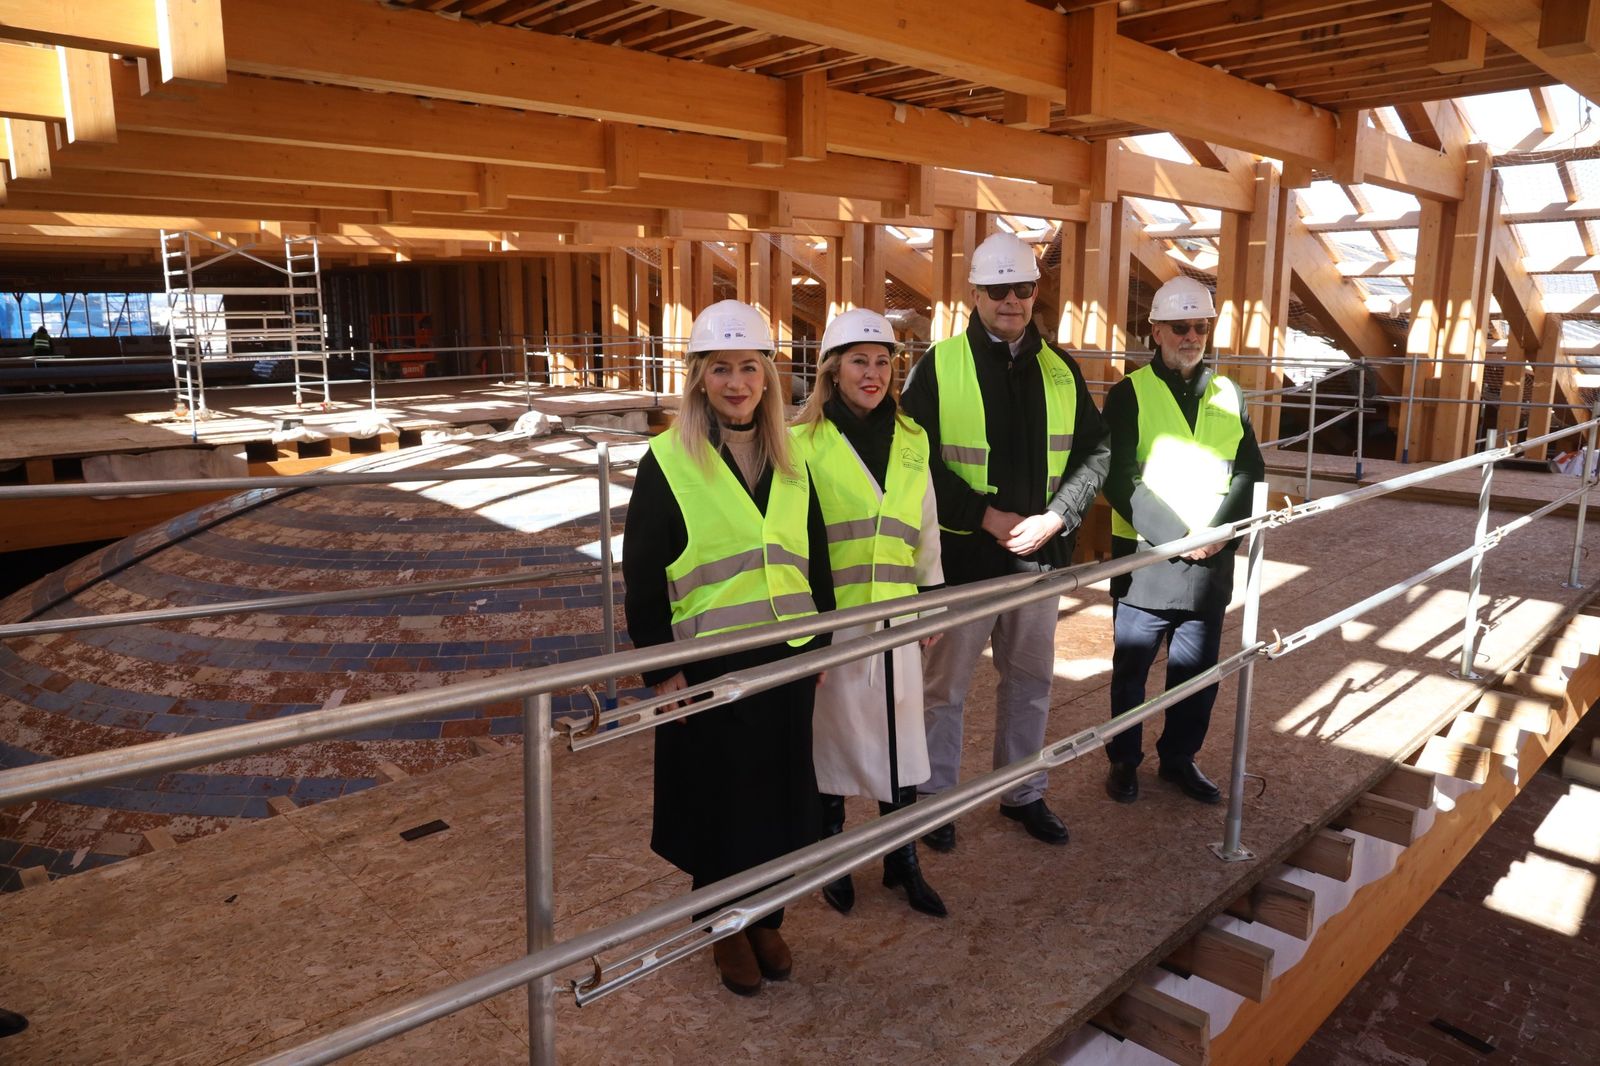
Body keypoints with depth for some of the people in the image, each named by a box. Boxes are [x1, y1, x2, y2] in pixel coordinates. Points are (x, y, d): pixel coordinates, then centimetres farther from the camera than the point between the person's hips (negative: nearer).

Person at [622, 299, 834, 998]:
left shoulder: (791, 461, 7)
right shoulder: (668, 461, -8)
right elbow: (642, 575, -7)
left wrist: (821, 644, 11)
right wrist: (661, 669, -10)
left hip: (787, 658, 4)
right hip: (709, 664, -4)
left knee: (780, 793, 13)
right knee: (716, 797, 9)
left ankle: (767, 920, 34)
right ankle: (725, 929, 30)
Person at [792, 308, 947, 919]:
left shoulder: (911, 440, 9)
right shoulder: (804, 442, -6)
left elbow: (925, 527, 15)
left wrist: (933, 597, 14)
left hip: (894, 613, 4)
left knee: (901, 737, 10)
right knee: (831, 733, 8)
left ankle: (903, 863, 28)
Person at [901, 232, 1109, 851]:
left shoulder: (1060, 371, 7)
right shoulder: (938, 367, -6)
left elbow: (1094, 452, 7)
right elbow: (920, 460, -10)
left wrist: (1054, 517, -8)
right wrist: (989, 517, -16)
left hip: (1040, 553, 4)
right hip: (962, 552, -4)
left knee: (1030, 681, 16)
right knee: (946, 683, 8)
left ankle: (1024, 794, 33)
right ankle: (934, 796, 25)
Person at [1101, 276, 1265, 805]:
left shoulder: (1227, 394, 9)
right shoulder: (1129, 394, -4)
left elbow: (1250, 471, 5)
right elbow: (1119, 480, -12)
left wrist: (1217, 533, -11)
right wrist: (1176, 537, -18)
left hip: (1211, 562, 4)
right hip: (1144, 558, -4)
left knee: (1199, 671, 13)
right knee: (1131, 668, 9)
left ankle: (1179, 758, 32)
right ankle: (1124, 761, 27)